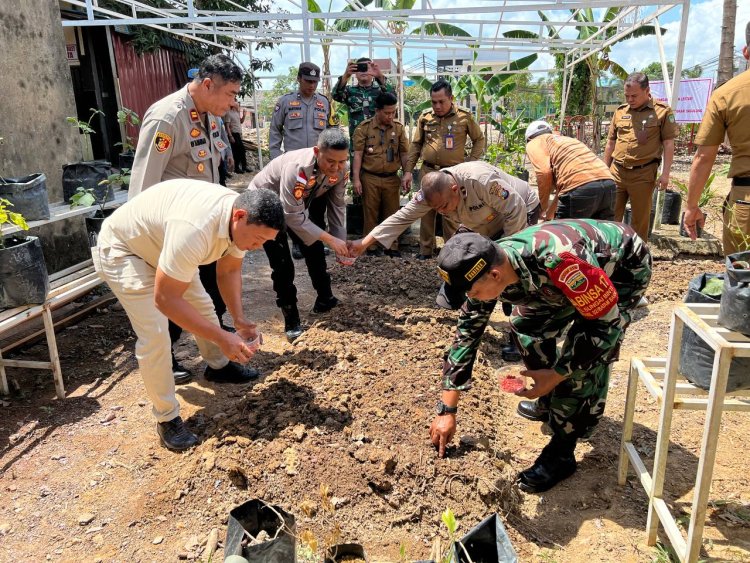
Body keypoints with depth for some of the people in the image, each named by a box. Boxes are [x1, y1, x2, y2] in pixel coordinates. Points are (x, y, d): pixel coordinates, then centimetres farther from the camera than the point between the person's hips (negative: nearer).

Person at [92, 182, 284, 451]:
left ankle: (219, 366, 41)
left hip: (161, 243, 8)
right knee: (155, 335, -16)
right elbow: (164, 298, -39)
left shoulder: (242, 220, -17)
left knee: (202, 305, 16)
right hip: (122, 250, -8)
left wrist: (239, 318, -15)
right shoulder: (195, 228, -44)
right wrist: (222, 338, -36)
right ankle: (167, 418, 1)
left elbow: (229, 270, -2)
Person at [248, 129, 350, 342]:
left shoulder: (341, 169, -21)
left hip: (302, 203, 6)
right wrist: (330, 239, -35)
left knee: (315, 253, 10)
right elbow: (294, 217, -37)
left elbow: (337, 206, -9)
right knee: (282, 264, -13)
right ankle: (292, 322, 0)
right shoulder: (297, 168, -41)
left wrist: (342, 242, -15)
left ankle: (324, 300, 33)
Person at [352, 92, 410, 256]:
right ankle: (372, 246, 16)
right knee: (371, 213, 6)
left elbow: (404, 153, 8)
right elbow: (358, 154, -5)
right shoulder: (364, 127, -4)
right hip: (370, 178, -2)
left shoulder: (399, 127, 4)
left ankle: (391, 246, 17)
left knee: (392, 213, 7)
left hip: (392, 178, 2)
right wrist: (356, 179, -9)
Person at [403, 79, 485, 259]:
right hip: (428, 171, 2)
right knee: (426, 212, 8)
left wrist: (470, 162, -1)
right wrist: (408, 171, 3)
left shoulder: (464, 117, -2)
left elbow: (479, 140, 9)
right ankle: (425, 250, 19)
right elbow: (415, 145, 9)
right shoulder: (425, 117, 3)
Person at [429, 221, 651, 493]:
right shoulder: (486, 270, -20)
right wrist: (446, 410, -11)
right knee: (526, 325, 4)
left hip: (626, 265, -6)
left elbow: (607, 323, -30)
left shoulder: (558, 259, -42)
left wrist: (556, 374, -26)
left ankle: (561, 453, -4)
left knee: (583, 351, -20)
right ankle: (553, 399, 27)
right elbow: (467, 332, -12)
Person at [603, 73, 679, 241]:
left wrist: (665, 173, -8)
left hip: (643, 174, -3)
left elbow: (668, 144, -2)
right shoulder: (620, 111, 9)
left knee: (640, 219, 6)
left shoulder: (662, 111, -2)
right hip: (616, 172, 4)